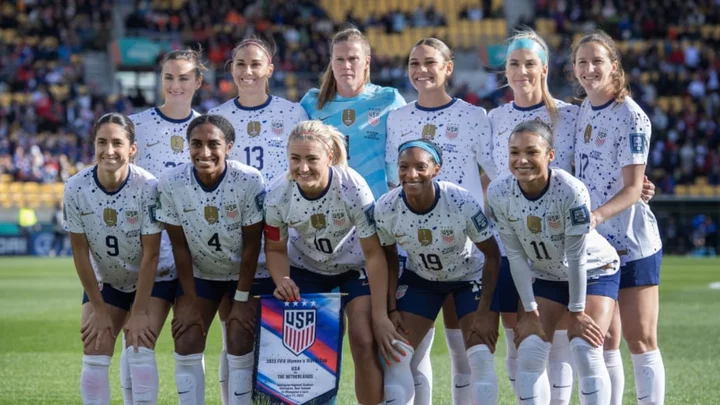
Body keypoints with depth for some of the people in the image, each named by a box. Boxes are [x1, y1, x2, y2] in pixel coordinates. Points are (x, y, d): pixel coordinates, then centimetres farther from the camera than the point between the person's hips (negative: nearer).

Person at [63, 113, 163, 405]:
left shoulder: (147, 187, -26)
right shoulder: (76, 188, -19)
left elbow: (150, 254, -20)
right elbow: (80, 252, -10)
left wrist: (140, 312, -18)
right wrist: (99, 309, -7)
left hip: (147, 282, -2)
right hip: (103, 282, 2)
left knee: (139, 351, -16)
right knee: (94, 356, -5)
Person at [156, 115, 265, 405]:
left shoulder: (249, 182, -26)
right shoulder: (171, 184, -21)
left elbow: (252, 245, -16)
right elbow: (179, 246, -11)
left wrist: (241, 300, -12)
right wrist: (190, 302, -8)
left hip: (244, 274, -2)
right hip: (198, 274, 2)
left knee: (240, 349, -10)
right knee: (186, 346, -5)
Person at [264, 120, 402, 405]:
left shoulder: (354, 189, -31)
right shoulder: (277, 195, -24)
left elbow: (374, 254, -23)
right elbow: (275, 249, -6)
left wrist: (379, 315, -23)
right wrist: (283, 282, -26)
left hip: (354, 266, -2)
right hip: (305, 268, 2)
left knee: (364, 342, -16)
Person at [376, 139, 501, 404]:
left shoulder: (462, 202, -31)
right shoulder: (385, 209, -23)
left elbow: (492, 255, -19)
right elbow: (389, 258, -3)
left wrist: (484, 313, -20)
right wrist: (392, 308, -7)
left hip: (470, 277, -3)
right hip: (420, 279, 3)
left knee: (480, 359, -13)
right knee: (397, 356, -6)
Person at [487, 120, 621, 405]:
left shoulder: (571, 191, -32)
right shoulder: (499, 194, -20)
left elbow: (576, 257, -24)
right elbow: (516, 256, -12)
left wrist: (577, 312, -17)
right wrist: (530, 311, -10)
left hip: (594, 271, -4)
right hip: (545, 276, 4)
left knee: (586, 351, -17)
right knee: (529, 354, -6)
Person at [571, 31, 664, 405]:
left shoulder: (631, 117, -12)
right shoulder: (581, 111, 7)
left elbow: (633, 188, -16)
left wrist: (596, 215, -32)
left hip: (632, 243, -6)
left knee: (640, 339, -5)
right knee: (602, 342, 8)